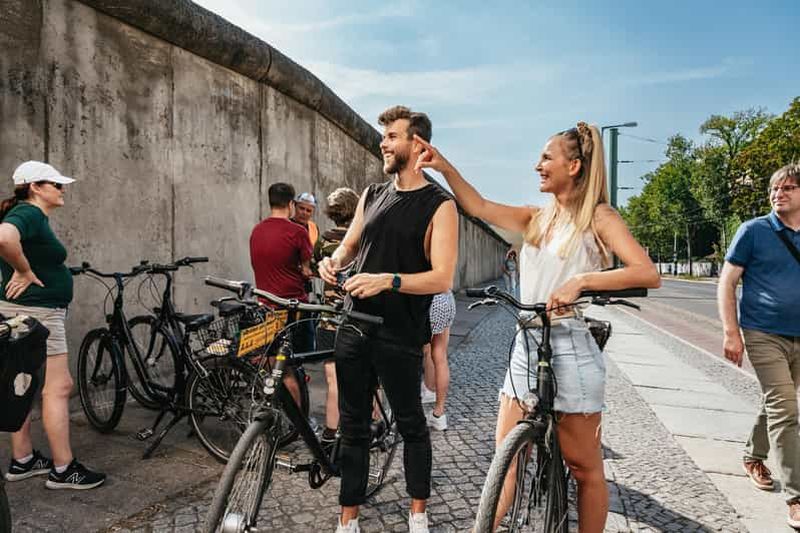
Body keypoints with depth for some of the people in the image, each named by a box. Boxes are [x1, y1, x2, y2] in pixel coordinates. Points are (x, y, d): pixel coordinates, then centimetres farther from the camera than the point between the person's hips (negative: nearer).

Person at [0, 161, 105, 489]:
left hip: (29, 314, 11)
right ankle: (63, 471, 1)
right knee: (58, 388, -6)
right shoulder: (28, 213, -16)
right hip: (36, 313, -10)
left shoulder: (34, 216, 14)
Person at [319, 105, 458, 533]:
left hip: (399, 335, -5)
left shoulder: (439, 205, -7)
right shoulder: (371, 195, 12)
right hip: (354, 328, 5)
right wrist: (333, 260, -2)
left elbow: (442, 278, -14)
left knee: (411, 425, 11)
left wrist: (388, 280, -28)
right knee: (353, 426, 12)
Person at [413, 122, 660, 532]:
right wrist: (444, 167, 0)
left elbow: (648, 273, -15)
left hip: (570, 347, -5)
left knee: (584, 467, 9)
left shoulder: (598, 217, -3)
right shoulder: (537, 219, 13)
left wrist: (581, 280, -25)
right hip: (527, 345, 6)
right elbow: (479, 207, 10)